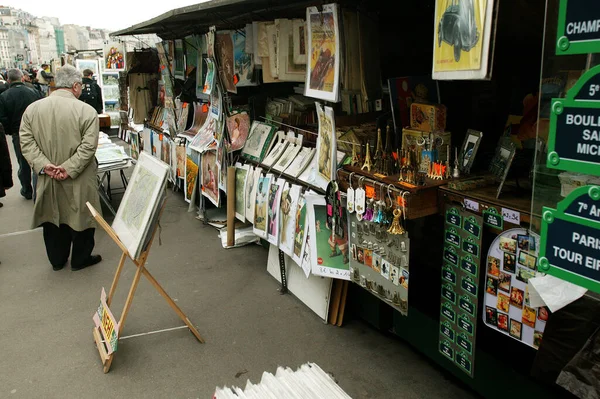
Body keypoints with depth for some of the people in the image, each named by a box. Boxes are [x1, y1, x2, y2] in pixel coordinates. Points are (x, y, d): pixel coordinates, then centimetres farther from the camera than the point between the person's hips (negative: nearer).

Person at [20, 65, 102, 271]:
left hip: (47, 180, 4)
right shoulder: (87, 110, -13)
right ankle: (80, 259, 27)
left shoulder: (32, 109, 0)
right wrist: (69, 168, -18)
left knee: (53, 217, 18)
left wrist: (43, 165, -10)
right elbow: (88, 146, -20)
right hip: (78, 181, -4)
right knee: (80, 217, 13)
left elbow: (26, 142, -5)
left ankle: (57, 260, 34)